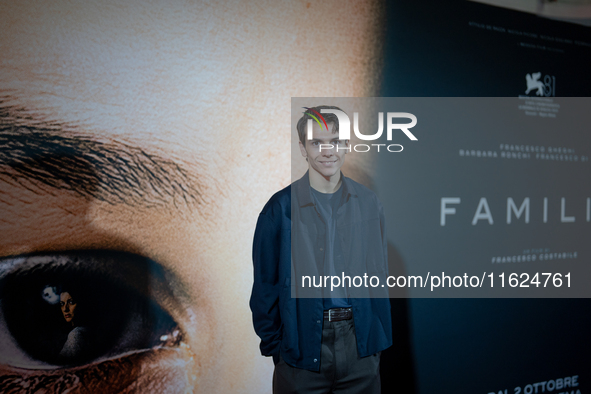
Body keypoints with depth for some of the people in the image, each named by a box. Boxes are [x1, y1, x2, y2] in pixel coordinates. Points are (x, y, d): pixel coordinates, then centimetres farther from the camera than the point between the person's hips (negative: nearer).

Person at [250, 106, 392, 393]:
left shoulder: (368, 203, 3)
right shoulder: (280, 208, -7)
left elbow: (379, 274, 8)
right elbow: (265, 286, -2)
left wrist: (381, 337, 7)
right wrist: (273, 345, -1)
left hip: (360, 343, 3)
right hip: (303, 344, -2)